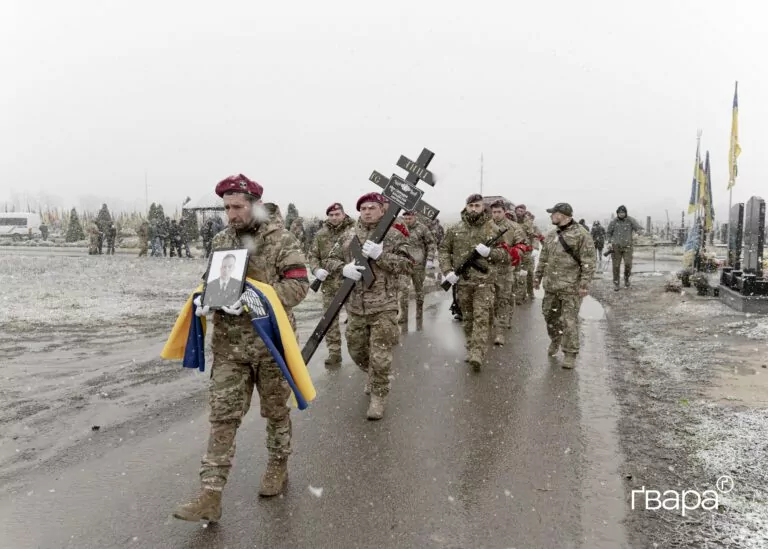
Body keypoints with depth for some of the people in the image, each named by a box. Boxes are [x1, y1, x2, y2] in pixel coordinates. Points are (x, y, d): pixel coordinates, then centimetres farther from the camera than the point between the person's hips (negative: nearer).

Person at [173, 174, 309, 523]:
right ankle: (210, 495, 2)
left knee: (276, 410, 13)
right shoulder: (220, 242, 8)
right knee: (222, 416, 0)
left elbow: (298, 286, -13)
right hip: (229, 345, 4)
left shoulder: (281, 241, -7)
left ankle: (278, 468, 36)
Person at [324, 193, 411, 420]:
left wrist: (380, 255, -23)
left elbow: (406, 265, -10)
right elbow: (330, 260, 7)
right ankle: (373, 376, 47)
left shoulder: (394, 236, -3)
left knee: (380, 356, -3)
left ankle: (378, 396, 15)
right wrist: (343, 268, -15)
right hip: (355, 307, 5)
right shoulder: (349, 236, 7)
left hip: (383, 307, -4)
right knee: (356, 350, 19)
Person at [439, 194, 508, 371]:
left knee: (481, 318, -11)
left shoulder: (492, 230, 0)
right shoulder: (455, 229, 5)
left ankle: (477, 355, -14)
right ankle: (471, 348, 28)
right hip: (462, 281, 3)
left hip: (483, 281, -2)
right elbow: (444, 250, 9)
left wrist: (489, 252, -19)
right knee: (467, 318, 13)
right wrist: (447, 271, -5)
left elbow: (503, 254, 1)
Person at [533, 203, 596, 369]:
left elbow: (588, 262, -13)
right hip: (551, 285, 7)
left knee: (569, 320, -4)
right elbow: (543, 258, 20)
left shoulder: (581, 235, -10)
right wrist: (537, 276, 18)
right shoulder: (551, 236, 12)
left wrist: (585, 284, -17)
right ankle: (555, 340, 39)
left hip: (571, 287, -6)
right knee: (549, 315, 15)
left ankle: (570, 354, 5)